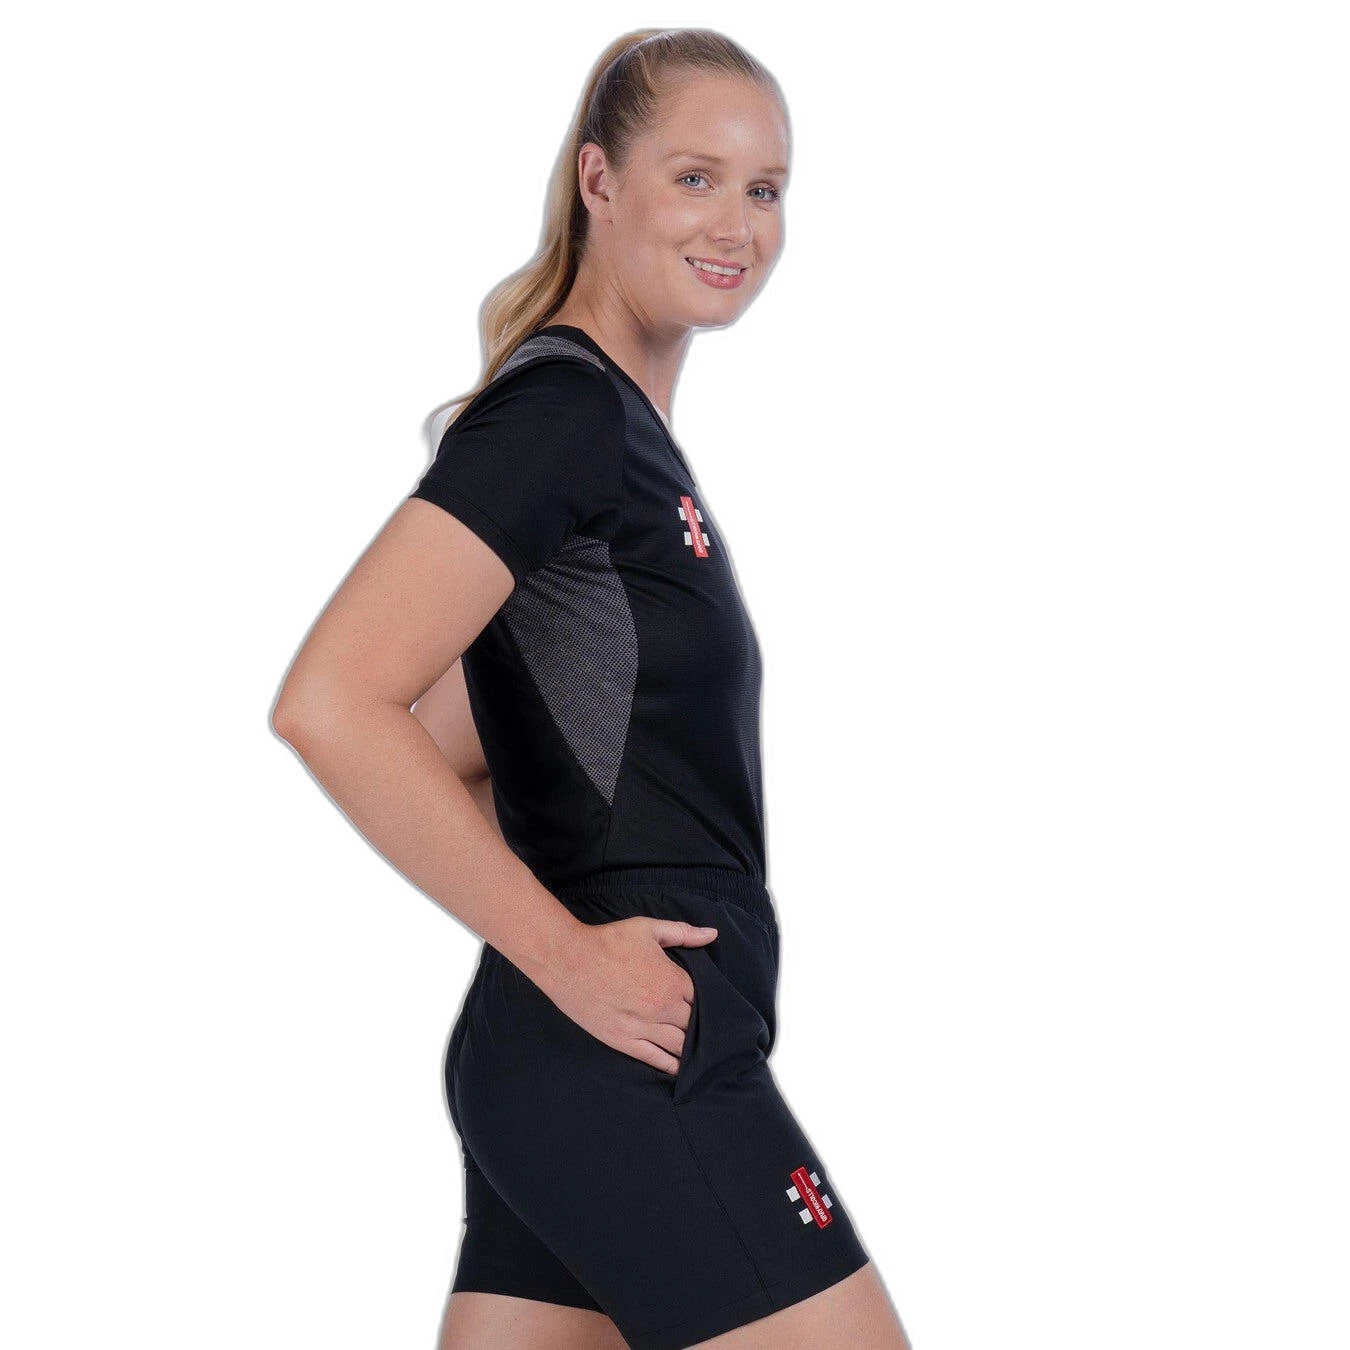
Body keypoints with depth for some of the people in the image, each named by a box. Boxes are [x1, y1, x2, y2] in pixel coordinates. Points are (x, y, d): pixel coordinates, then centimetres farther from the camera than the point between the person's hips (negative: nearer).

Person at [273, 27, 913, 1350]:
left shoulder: (620, 424, 17)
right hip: (630, 1059, -9)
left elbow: (445, 748, 24)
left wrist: (568, 911, 11)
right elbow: (331, 703, -23)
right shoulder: (563, 407, -12)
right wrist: (567, 954, -18)